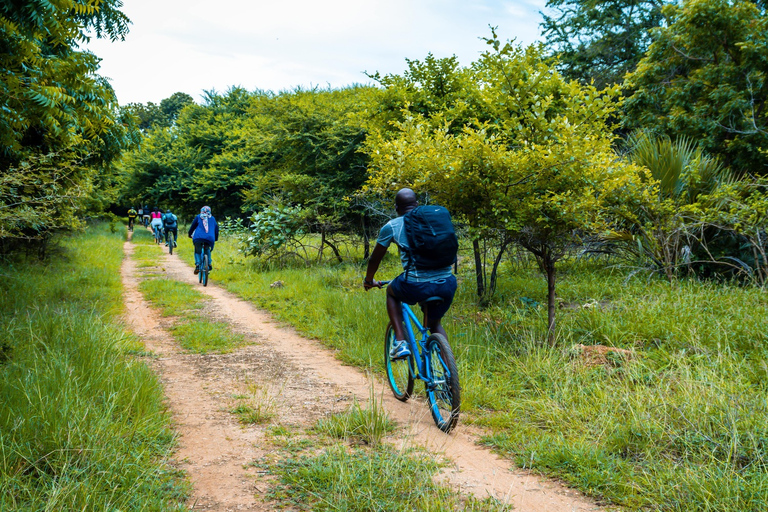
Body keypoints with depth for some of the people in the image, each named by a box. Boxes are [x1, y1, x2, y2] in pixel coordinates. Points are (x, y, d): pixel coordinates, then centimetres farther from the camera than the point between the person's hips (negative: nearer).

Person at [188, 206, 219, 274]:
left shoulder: (198, 217, 19)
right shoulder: (212, 219, 24)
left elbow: (192, 227, 21)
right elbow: (216, 228, 27)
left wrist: (190, 234, 37)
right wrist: (216, 238, 40)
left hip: (198, 237, -2)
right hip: (210, 238, 2)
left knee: (197, 251, 18)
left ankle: (197, 265, -4)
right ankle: (209, 264, 11)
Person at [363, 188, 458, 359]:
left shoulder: (391, 226, 8)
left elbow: (375, 258, 19)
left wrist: (368, 281, 39)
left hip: (417, 286, -4)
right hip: (448, 284, 4)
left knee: (391, 291, 30)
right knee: (435, 323, 30)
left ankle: (400, 342, 18)